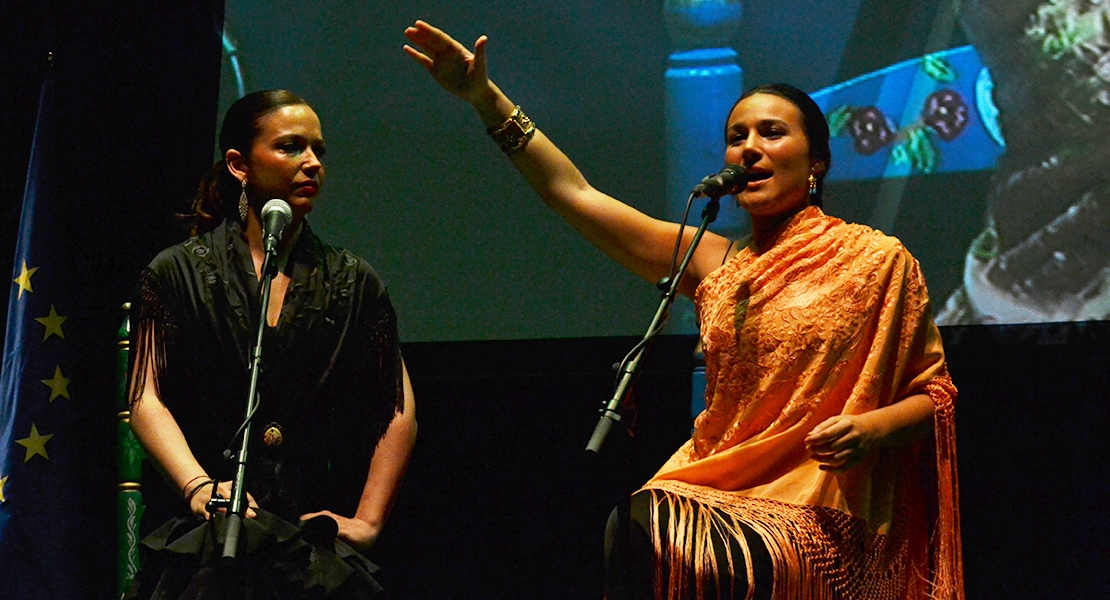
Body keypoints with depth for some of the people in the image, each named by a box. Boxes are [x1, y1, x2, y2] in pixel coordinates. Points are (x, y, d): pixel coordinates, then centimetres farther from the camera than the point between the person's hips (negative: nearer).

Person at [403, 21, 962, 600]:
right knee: (632, 537, -29)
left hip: (814, 512, -3)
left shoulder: (876, 260, 6)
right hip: (713, 495, 3)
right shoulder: (715, 261, 16)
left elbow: (935, 394, 9)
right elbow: (575, 192, 13)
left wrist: (874, 428, -13)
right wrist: (486, 98, 7)